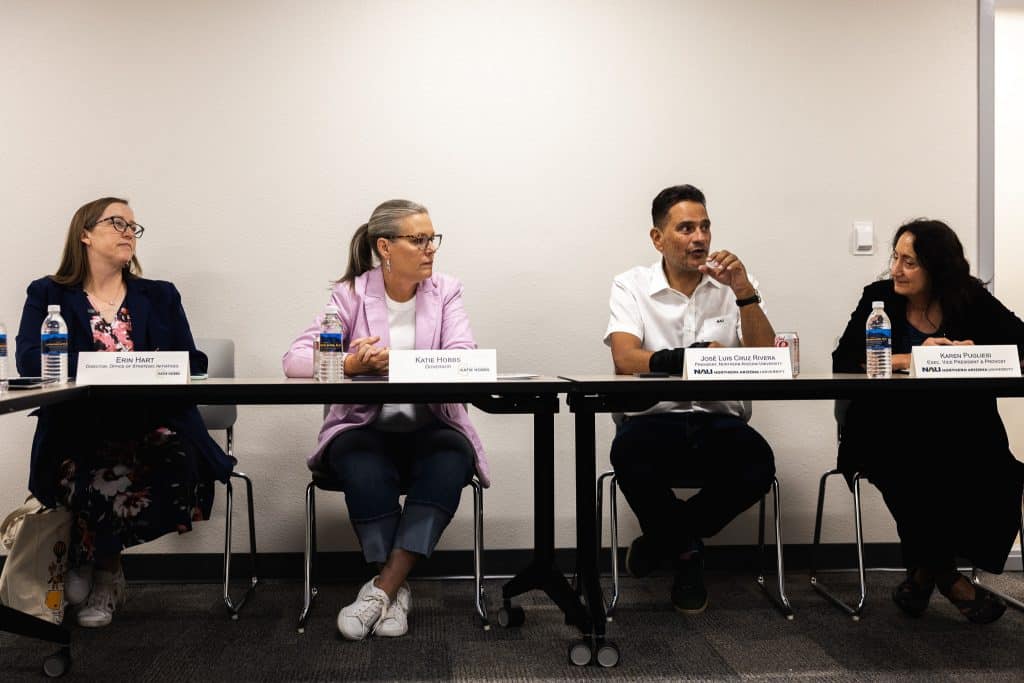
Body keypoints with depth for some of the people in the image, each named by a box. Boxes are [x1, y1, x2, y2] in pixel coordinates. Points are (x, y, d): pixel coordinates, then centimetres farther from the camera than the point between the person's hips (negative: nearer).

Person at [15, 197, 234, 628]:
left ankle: (91, 559, -1)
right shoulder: (47, 294, 13)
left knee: (180, 468, -31)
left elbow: (192, 363, 8)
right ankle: (104, 568, 2)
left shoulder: (161, 296, 19)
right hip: (79, 431, -2)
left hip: (153, 427, 3)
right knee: (105, 483, -35)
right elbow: (30, 361, -5)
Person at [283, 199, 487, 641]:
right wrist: (352, 364, -26)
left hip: (430, 426, 1)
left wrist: (398, 361, -26)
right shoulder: (351, 294, 1)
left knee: (450, 459, -31)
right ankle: (397, 590, -17)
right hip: (364, 427, -1)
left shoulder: (445, 292, 5)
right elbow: (295, 360, -8)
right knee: (365, 468, -33)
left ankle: (383, 588, -25)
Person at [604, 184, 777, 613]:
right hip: (654, 419, -2)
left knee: (758, 463, -29)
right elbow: (625, 359, -12)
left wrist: (744, 292, -12)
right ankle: (684, 548, -1)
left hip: (720, 423, 2)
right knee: (628, 453, -35)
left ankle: (664, 538, 1)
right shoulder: (631, 285, 5)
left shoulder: (733, 285, 10)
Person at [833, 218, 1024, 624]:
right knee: (908, 470, -33)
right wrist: (910, 359, -17)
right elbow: (843, 361, -9)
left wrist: (975, 352, -18)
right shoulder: (879, 297, 1)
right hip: (888, 431, -1)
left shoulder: (973, 302, 4)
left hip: (959, 431, 1)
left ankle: (926, 568, -3)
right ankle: (944, 574, -7)